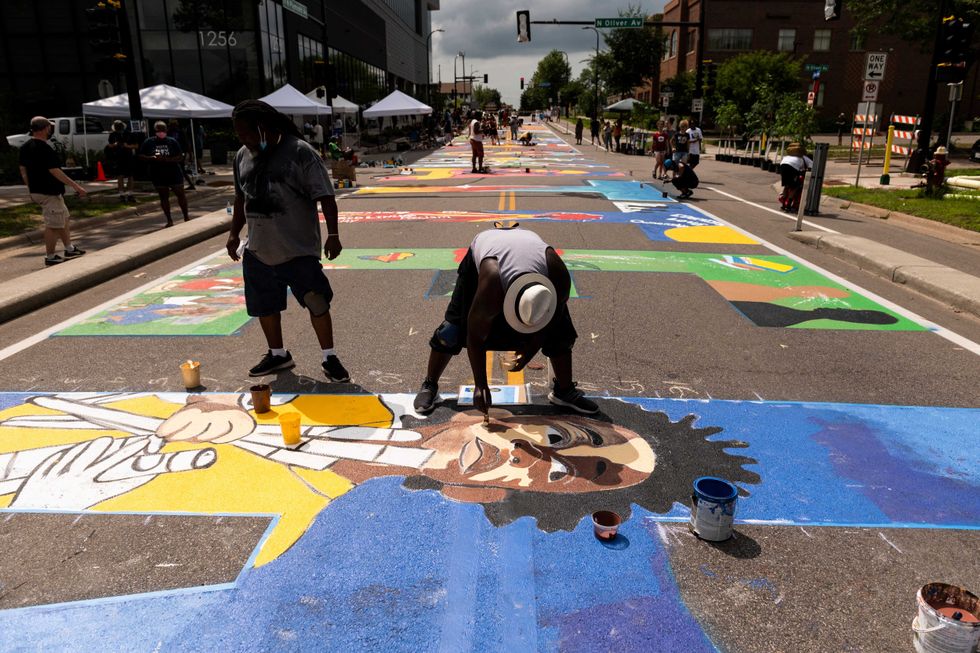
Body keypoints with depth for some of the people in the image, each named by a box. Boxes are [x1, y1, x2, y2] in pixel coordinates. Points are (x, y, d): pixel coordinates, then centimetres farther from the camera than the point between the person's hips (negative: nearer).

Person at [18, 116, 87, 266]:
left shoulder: (25, 148, 9)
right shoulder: (45, 148, -20)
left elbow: (23, 170, 14)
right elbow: (55, 171, -23)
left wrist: (31, 189, 23)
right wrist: (76, 186, -21)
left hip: (36, 191, 10)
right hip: (50, 193, -10)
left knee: (64, 219, 20)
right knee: (53, 225, -2)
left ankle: (70, 249, 27)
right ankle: (50, 257, 5)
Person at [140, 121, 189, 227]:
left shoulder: (172, 142, -2)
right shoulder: (148, 142, 0)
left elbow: (180, 157, -7)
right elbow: (141, 156, 3)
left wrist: (167, 159, -22)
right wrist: (152, 158, -17)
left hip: (174, 173, -1)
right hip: (158, 175, 1)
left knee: (180, 194, 4)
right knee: (164, 197, 6)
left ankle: (186, 217, 18)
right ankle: (169, 220, 13)